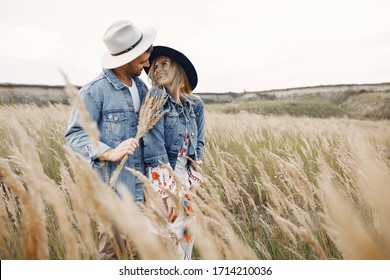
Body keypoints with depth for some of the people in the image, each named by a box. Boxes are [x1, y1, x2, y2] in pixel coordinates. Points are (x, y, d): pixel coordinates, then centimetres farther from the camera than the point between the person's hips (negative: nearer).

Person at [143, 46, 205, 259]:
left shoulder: (195, 104, 6)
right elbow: (154, 147, -17)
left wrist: (192, 181, 6)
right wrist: (168, 190, -20)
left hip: (185, 179, 6)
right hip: (161, 180, -5)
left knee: (187, 235, 15)